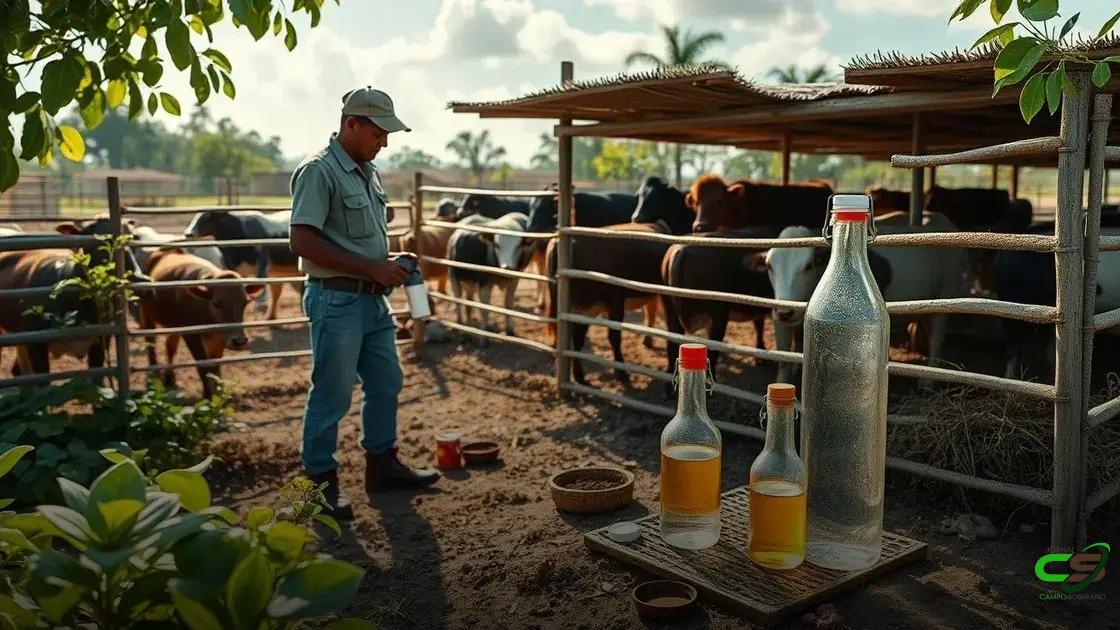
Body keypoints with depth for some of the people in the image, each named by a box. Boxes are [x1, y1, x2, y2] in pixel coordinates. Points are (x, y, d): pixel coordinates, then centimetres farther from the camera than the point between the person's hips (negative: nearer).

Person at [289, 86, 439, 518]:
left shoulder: (368, 173, 14)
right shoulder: (318, 172, -13)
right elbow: (302, 242, -20)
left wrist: (391, 261, 5)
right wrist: (370, 267, -21)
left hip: (374, 299, 9)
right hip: (337, 300, -9)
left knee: (385, 384, 16)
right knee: (331, 394, 0)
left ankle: (382, 465, 31)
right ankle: (321, 482, 13)